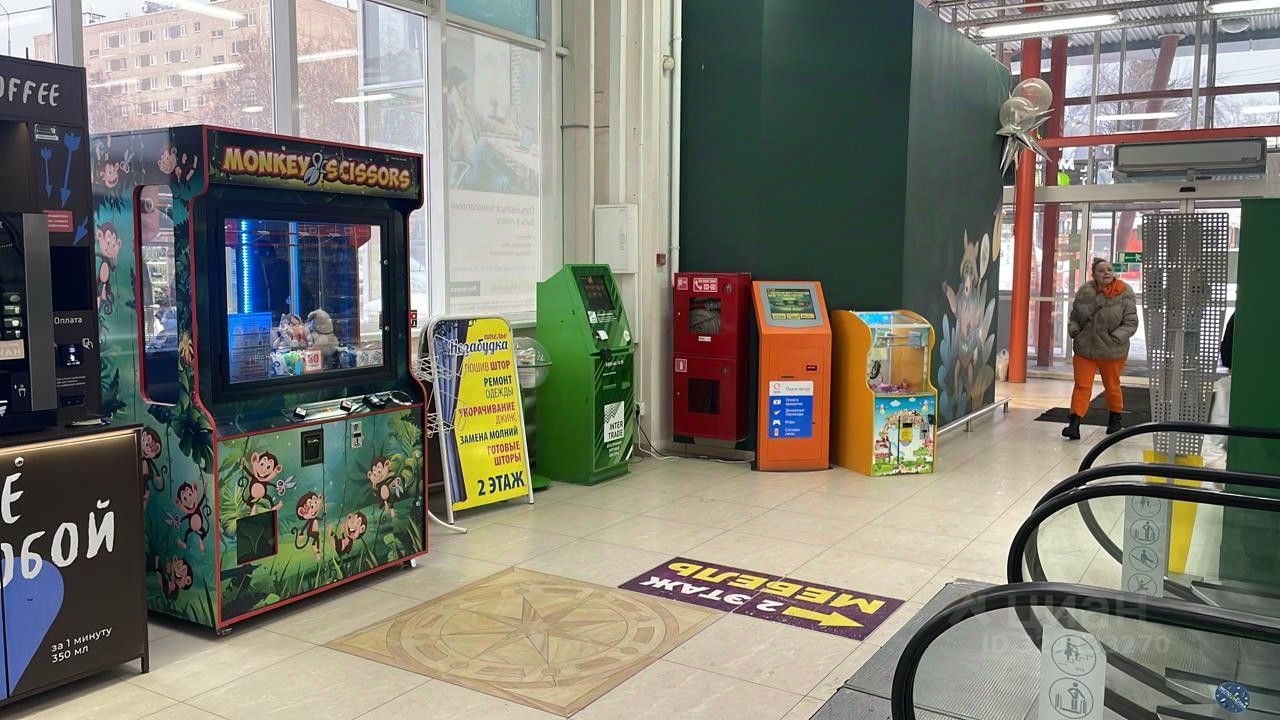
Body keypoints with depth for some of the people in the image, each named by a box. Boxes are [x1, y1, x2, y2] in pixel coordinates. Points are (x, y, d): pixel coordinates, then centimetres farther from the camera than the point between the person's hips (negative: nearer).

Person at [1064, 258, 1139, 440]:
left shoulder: (1125, 293, -10)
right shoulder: (1084, 292, -3)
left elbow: (1131, 323, -8)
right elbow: (1074, 317, 11)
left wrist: (1115, 338, -18)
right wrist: (1075, 332, -6)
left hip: (1112, 351, -1)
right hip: (1084, 348, 1)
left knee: (1112, 386, 17)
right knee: (1082, 386, -3)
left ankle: (1115, 419, 39)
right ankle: (1074, 423, -5)